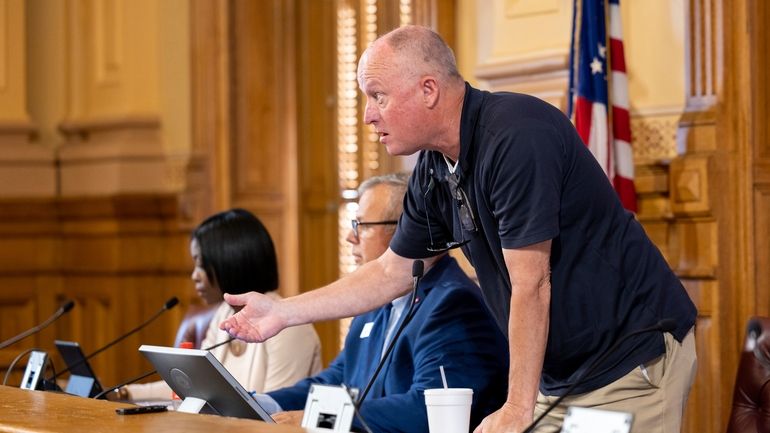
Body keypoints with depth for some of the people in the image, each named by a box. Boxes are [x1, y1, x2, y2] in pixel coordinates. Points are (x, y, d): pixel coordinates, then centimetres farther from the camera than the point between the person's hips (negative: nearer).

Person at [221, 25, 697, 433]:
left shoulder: (515, 137, -24)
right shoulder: (434, 172, 3)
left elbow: (530, 286, -24)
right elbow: (392, 272, 16)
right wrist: (282, 312, 12)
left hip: (634, 362, -8)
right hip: (561, 374, 8)